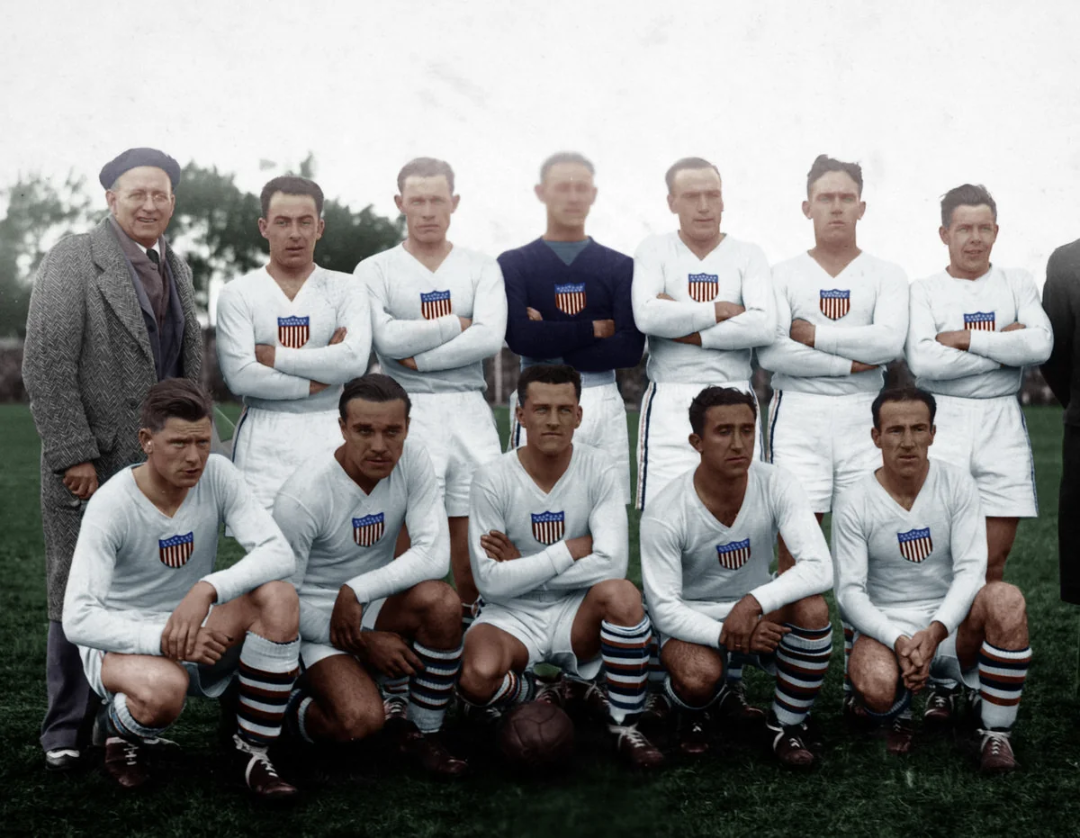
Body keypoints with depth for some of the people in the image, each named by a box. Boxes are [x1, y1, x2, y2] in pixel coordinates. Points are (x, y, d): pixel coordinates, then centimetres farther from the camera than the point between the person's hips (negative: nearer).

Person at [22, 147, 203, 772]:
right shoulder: (72, 261, -6)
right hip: (92, 467, -5)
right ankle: (67, 731, 15)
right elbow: (46, 366, -12)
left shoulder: (178, 269, 13)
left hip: (162, 468, 5)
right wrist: (74, 456, -16)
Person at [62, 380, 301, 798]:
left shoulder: (216, 474, -9)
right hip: (122, 640, -4)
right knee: (164, 688, -39)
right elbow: (78, 620, -25)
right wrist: (162, 640, -37)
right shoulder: (110, 505, -19)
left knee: (279, 596, -25)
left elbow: (280, 555, -21)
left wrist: (207, 590, -37)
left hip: (201, 634, 4)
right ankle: (122, 732, 2)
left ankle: (253, 752, -13)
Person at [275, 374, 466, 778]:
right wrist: (364, 642, -17)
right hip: (317, 622, -4)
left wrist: (356, 591, -27)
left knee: (441, 601, -29)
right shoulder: (302, 497, -22)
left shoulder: (411, 459, -11)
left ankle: (422, 733, -8)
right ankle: (288, 705, 8)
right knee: (360, 720, -29)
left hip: (378, 607, 4)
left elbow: (435, 555, -19)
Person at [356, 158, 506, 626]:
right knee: (411, 528, -4)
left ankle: (471, 618, 20)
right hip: (407, 411, -2)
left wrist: (420, 357, -11)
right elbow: (388, 340, -11)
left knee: (471, 525, 5)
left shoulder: (481, 270, 9)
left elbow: (490, 338, -8)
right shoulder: (375, 271, 5)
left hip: (469, 409, 2)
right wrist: (456, 324, -5)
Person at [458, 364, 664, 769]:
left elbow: (612, 562, -19)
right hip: (512, 615, -1)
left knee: (622, 593, -33)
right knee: (477, 679, -33)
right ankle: (541, 698, 6)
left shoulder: (597, 469, -8)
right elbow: (491, 581, -15)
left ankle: (625, 726, -12)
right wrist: (571, 550, -16)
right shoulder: (493, 480, -11)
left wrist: (524, 567, -16)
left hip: (577, 612, 1)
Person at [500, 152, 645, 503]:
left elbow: (630, 348, -3)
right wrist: (595, 328, -7)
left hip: (603, 402, 2)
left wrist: (550, 341, -7)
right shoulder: (515, 264, 6)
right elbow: (520, 337, -10)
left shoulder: (620, 267, 9)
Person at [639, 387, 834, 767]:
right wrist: (725, 635, -34)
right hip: (692, 621, -2)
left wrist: (753, 604, -38)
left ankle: (786, 726, -6)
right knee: (699, 677, -36)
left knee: (812, 607, -30)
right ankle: (691, 714, 6)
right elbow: (663, 609, -19)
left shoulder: (776, 485, -16)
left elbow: (819, 568, -26)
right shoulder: (664, 514, -21)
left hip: (760, 616, 3)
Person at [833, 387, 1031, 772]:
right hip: (886, 625, -1)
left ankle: (996, 734, -16)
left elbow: (971, 570, -11)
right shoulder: (854, 503, -6)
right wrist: (899, 642, -26)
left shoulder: (957, 484, -3)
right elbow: (850, 591, -9)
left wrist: (934, 632, -28)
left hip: (951, 623, 1)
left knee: (1006, 598, -31)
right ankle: (902, 718, 8)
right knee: (875, 688, -35)